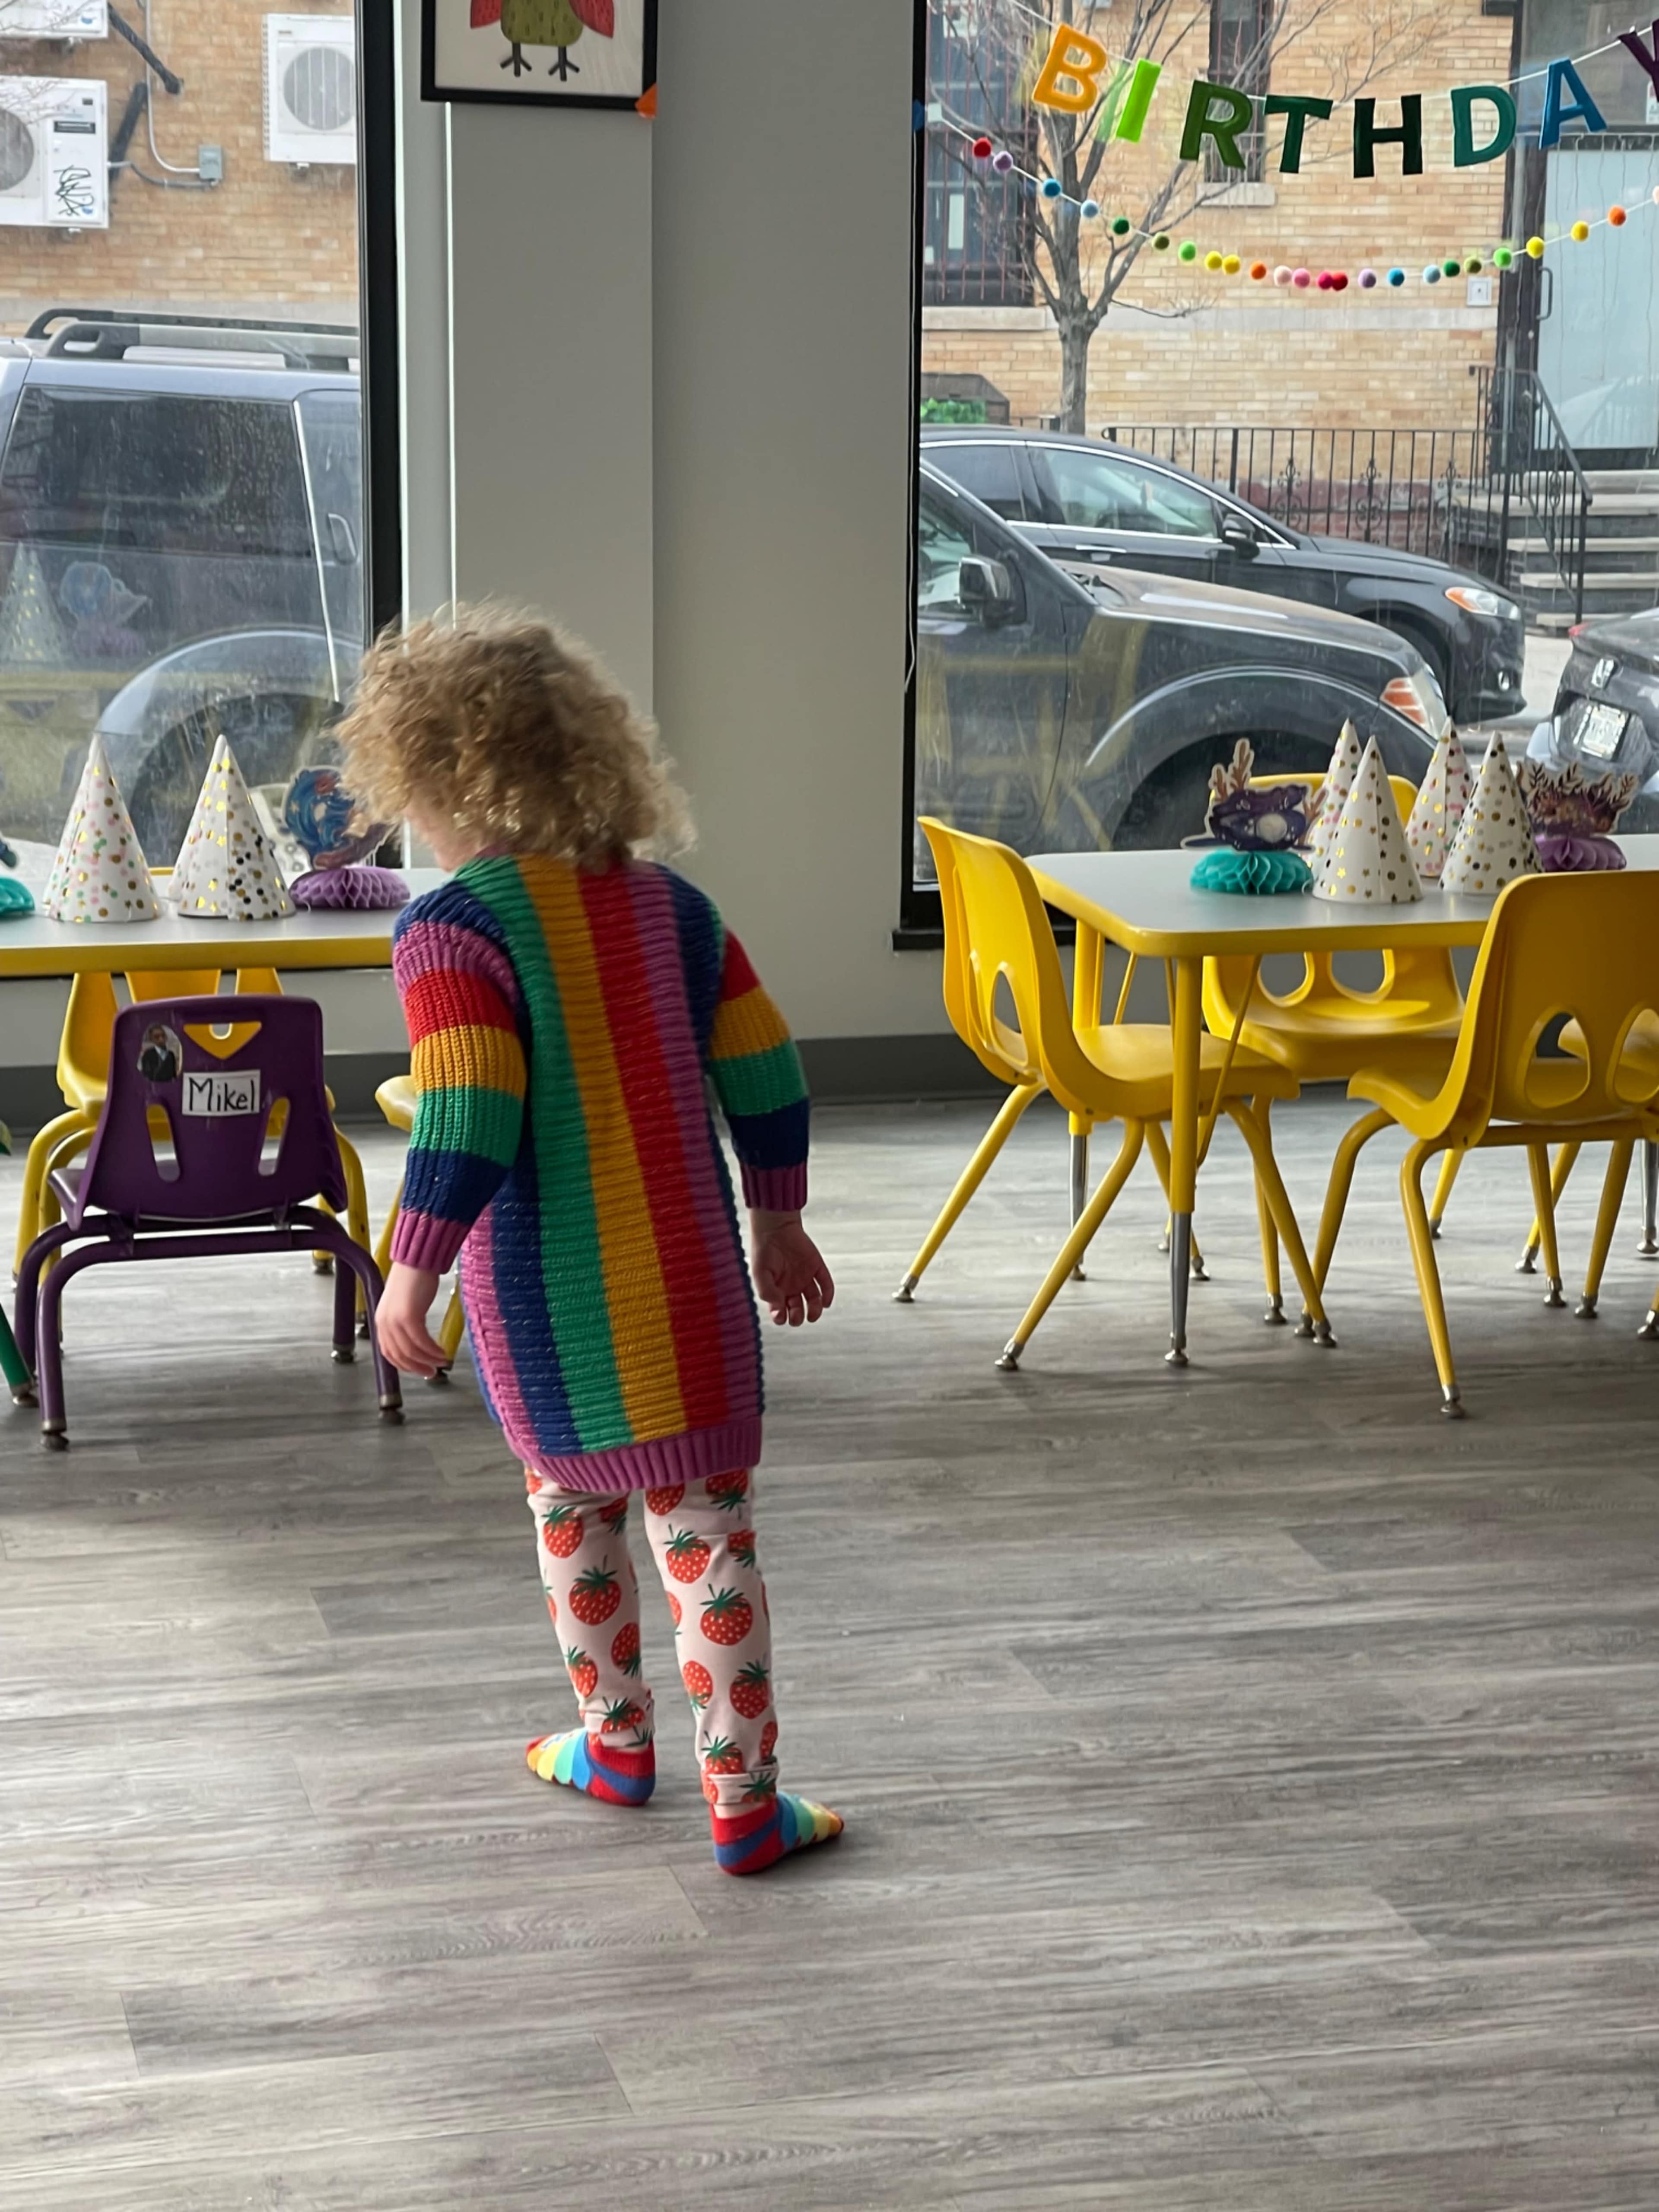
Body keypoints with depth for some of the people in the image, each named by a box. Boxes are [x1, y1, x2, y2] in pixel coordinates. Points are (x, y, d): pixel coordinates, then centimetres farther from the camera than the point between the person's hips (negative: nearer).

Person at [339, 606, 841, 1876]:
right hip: (691, 1280, 3)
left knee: (574, 1503, 19)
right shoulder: (673, 907, 5)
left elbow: (464, 1118, -21)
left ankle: (618, 1743, 35)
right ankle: (743, 1802, 9)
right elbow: (763, 1074, 9)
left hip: (547, 1294, -3)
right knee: (708, 1526, 6)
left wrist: (412, 1274, -11)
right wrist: (777, 1223, 20)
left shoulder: (455, 930, -13)